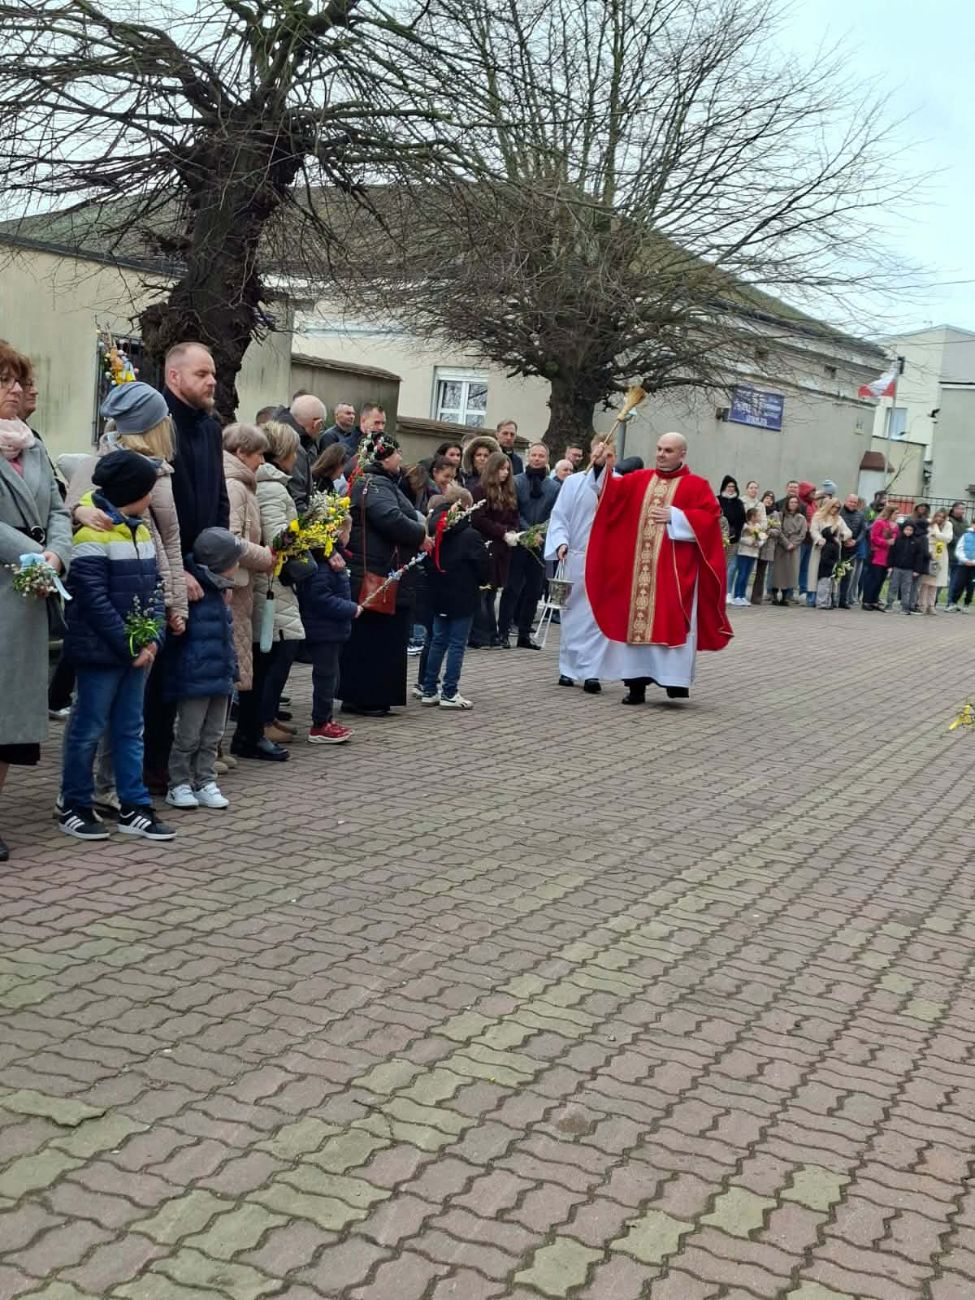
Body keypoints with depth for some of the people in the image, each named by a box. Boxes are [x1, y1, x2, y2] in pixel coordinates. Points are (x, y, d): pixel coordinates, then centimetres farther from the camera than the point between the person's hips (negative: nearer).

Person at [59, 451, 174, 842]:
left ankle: (133, 807, 17)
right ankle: (74, 808, 13)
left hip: (138, 650, 8)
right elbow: (94, 600, -19)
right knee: (88, 729, 2)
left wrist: (153, 638, -2)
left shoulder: (141, 531, 13)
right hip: (101, 650, -8)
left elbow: (154, 590, 12)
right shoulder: (92, 534, -14)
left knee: (130, 729, 11)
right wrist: (129, 644, -16)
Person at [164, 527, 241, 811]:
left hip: (220, 679, 9)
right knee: (188, 736, 2)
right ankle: (179, 785, 13)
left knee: (212, 736, 13)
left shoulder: (218, 592, 12)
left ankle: (206, 782, 22)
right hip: (195, 678, -9)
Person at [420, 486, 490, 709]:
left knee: (438, 641, 14)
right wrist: (480, 581, 8)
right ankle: (449, 693, 0)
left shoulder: (435, 532, 2)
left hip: (439, 596, 6)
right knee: (457, 644, 0)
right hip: (463, 598, -6)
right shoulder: (470, 536, -15)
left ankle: (429, 690, 17)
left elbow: (429, 562, 10)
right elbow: (483, 566, -11)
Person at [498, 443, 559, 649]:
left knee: (534, 590, 8)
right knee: (512, 588, -3)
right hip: (518, 543, -3)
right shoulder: (516, 482, 0)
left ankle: (524, 635, 17)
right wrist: (528, 531, -16)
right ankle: (503, 632, 2)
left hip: (541, 545, 3)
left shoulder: (554, 487, 7)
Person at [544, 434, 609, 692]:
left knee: (598, 616, -3)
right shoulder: (573, 483, 4)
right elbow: (559, 516, 5)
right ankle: (568, 669, 19)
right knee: (573, 614, 9)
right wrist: (561, 543, -11)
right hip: (575, 557, 1)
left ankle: (591, 672, 0)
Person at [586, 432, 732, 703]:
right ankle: (637, 682, 9)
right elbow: (613, 491, 2)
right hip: (638, 566, 4)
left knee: (671, 619, -6)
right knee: (635, 618, 4)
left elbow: (710, 518, -8)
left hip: (674, 568, -4)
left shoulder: (696, 485, 2)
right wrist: (601, 467, -15)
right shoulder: (639, 479, 13)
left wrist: (674, 516, -15)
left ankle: (674, 679, 0)